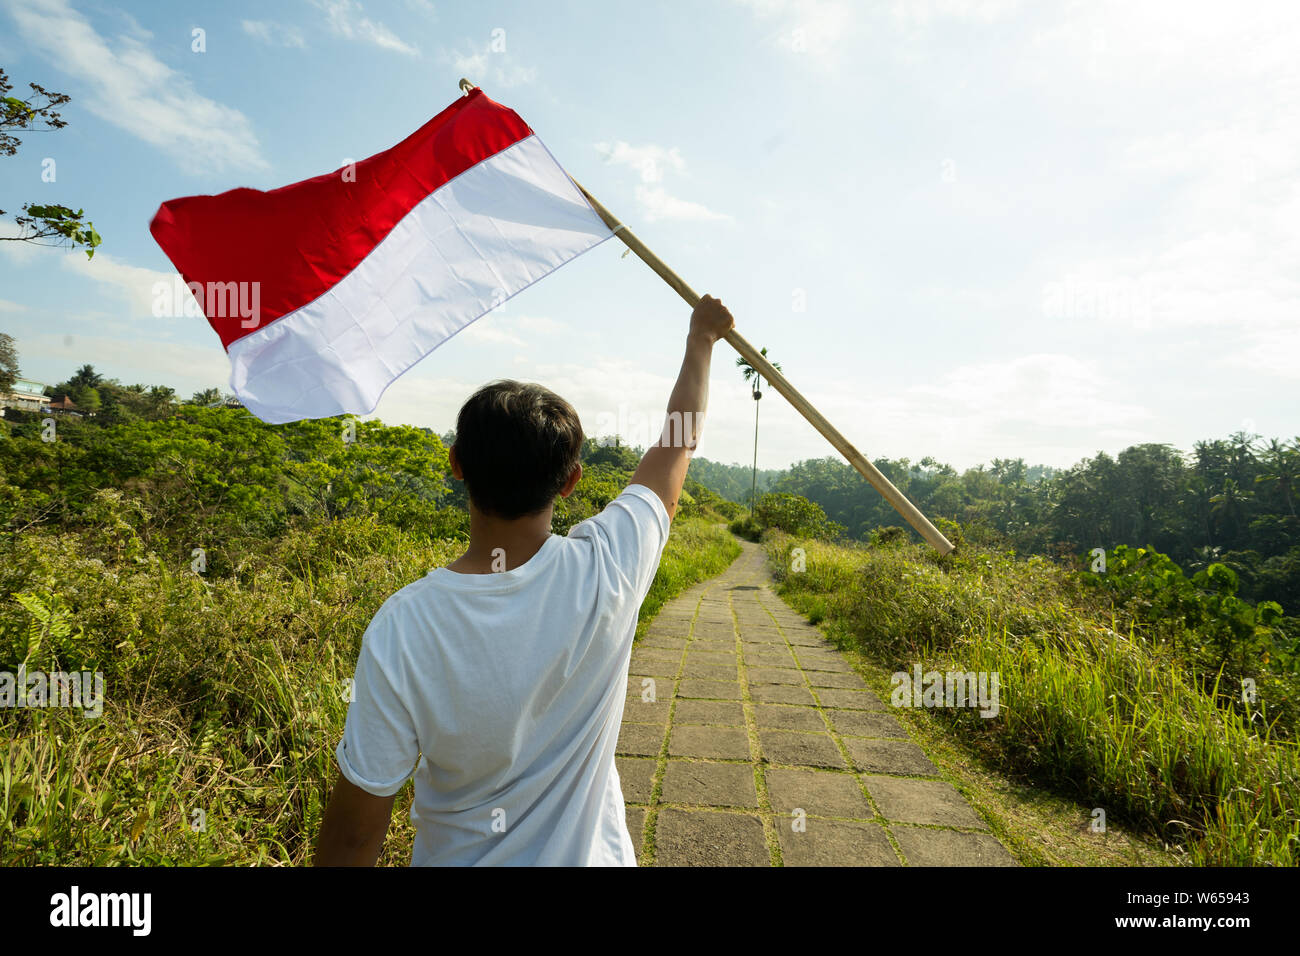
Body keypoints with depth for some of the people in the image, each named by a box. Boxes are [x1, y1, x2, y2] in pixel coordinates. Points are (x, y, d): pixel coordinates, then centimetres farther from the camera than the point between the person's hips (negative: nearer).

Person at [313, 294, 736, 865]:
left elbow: (353, 835, -18)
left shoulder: (399, 630, -29)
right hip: (590, 853, 1)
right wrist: (701, 340, 7)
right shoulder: (605, 572, -26)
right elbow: (678, 443, -9)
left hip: (458, 859, 0)